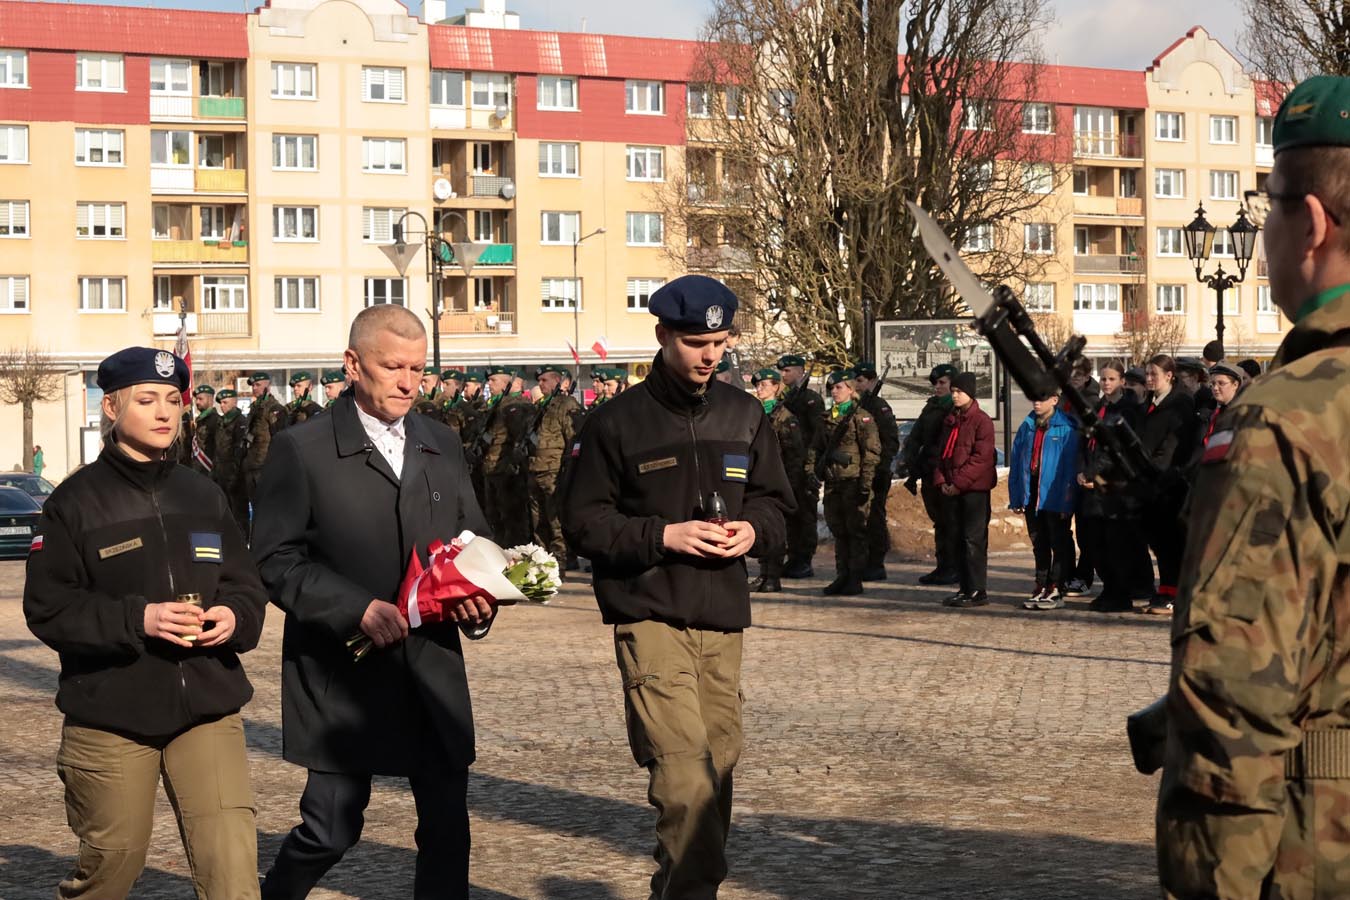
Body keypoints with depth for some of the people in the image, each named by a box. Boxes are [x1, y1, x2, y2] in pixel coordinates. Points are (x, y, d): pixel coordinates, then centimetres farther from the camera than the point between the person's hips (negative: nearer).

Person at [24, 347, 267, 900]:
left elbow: (246, 584, 13)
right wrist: (138, 619, -20)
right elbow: (47, 608, -9)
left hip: (207, 708, 3)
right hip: (110, 716, -3)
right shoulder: (76, 501, -3)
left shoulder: (203, 496, 11)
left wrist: (234, 615, -10)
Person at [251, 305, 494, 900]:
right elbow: (275, 560, -10)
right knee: (331, 830, 0)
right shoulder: (302, 450, -5)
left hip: (434, 669, 5)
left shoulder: (442, 444, 12)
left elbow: (473, 539, 18)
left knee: (447, 826, 5)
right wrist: (358, 609, -20)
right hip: (343, 676, -5)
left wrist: (479, 598, -3)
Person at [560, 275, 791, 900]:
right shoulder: (617, 421, -2)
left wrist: (754, 531, -3)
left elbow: (774, 500, 19)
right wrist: (663, 535, -14)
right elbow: (583, 521, -1)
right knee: (684, 770, -18)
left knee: (718, 766, 8)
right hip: (651, 617, -5)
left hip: (724, 620, 5)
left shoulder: (745, 415, 11)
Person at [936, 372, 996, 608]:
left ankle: (977, 591, -4)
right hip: (951, 489, 7)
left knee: (974, 539, -7)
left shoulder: (981, 421, -7)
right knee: (956, 539, 8)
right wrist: (941, 480, 2)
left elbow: (981, 458, -14)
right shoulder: (949, 420, 15)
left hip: (974, 489, -7)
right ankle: (965, 587, 15)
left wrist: (960, 483, -16)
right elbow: (942, 453, 17)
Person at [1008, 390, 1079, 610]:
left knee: (1059, 544, 2)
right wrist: (1016, 497, 6)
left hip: (1055, 498, -6)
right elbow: (1016, 463, 11)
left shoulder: (1066, 429, -10)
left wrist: (1067, 501, -15)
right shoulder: (1026, 427, 9)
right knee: (1039, 544, 13)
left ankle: (1056, 590, 5)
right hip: (1032, 496, 6)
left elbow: (1070, 467, -12)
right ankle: (1041, 588, 20)